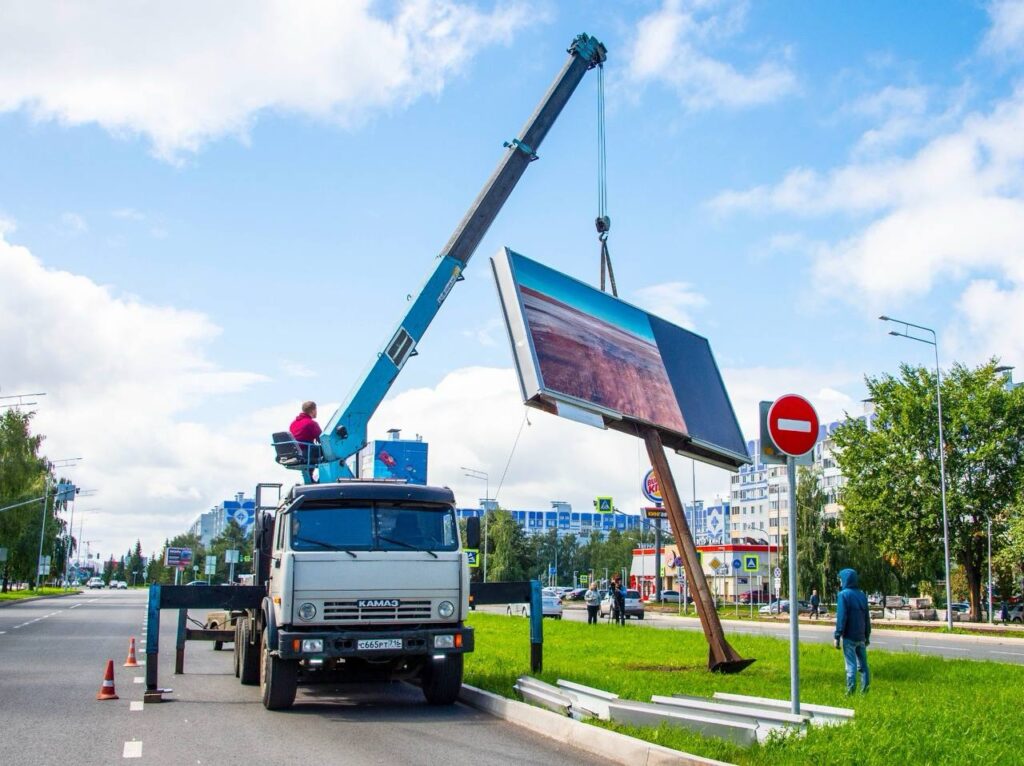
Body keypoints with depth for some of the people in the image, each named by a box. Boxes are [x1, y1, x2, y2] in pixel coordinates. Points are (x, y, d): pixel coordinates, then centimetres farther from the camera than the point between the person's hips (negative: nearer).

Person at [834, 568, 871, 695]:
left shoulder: (843, 594, -9)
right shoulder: (862, 595, 10)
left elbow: (841, 617, -14)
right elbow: (867, 618, 14)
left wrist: (837, 636, -11)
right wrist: (867, 636, 21)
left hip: (849, 637, -6)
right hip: (861, 637, 6)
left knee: (851, 665, -4)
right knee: (863, 665, 11)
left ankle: (850, 692, -5)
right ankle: (865, 691, 12)